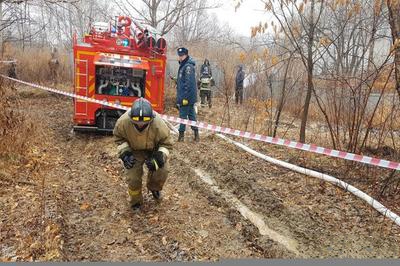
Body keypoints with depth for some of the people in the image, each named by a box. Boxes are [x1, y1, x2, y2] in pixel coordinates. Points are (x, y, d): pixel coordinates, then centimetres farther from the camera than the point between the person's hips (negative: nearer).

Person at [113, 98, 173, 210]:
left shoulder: (158, 124, -35)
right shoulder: (123, 122, -32)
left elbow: (167, 144, -19)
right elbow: (118, 137, -8)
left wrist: (159, 157, -36)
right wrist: (125, 152, -22)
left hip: (154, 150, 0)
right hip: (134, 150, 0)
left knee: (162, 170, -15)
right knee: (132, 177, -10)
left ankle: (154, 188, 24)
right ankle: (135, 202, 23)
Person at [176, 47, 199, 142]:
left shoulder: (188, 66, -14)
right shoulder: (183, 65, 17)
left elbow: (189, 83, -21)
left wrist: (185, 97, -23)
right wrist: (179, 97, 22)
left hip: (186, 97, -10)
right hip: (183, 96, 10)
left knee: (183, 115, -5)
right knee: (191, 115, 10)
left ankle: (181, 134, 2)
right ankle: (196, 134, 15)